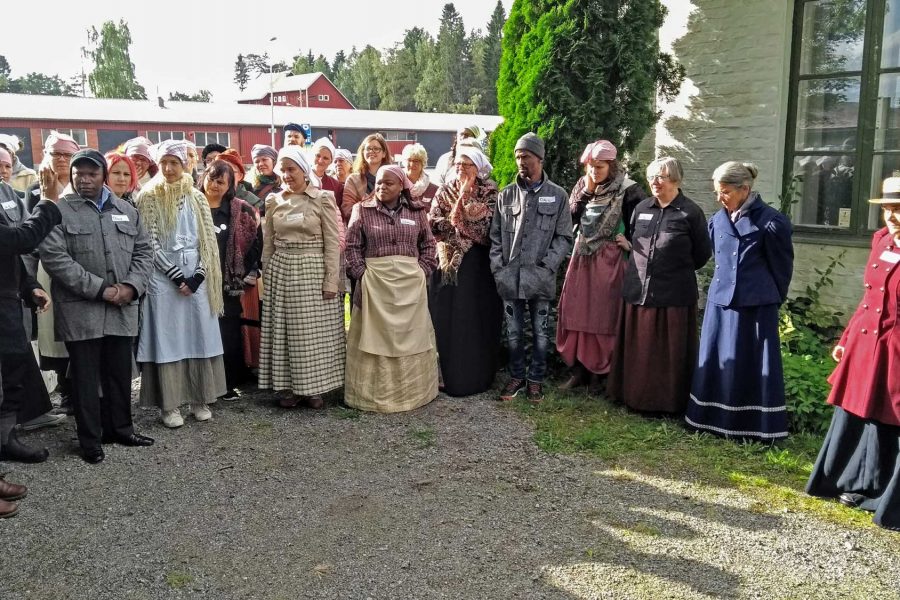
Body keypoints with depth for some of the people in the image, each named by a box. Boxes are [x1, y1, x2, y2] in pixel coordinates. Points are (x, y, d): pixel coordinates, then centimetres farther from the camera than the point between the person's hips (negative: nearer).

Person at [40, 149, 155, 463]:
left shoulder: (127, 210, 13)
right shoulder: (59, 211, -2)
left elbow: (143, 251, 10)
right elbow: (54, 257, -12)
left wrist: (131, 286, -8)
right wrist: (99, 289, -16)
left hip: (122, 308, 4)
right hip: (81, 310, -4)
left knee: (120, 373, 13)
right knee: (86, 377, 5)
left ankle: (120, 428, 29)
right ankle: (90, 440, 16)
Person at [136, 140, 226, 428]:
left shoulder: (196, 197, 7)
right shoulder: (148, 197, 0)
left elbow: (208, 239, 4)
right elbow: (150, 243, -6)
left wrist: (198, 276, -8)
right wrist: (176, 275, -12)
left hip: (195, 276, 3)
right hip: (163, 276, -2)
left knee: (199, 336, 6)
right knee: (168, 339, 1)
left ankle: (200, 399, 16)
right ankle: (170, 404, 8)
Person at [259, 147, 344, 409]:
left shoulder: (323, 198, -4)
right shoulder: (274, 201, 7)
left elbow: (332, 243, -6)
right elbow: (268, 243, 12)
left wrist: (331, 281, -11)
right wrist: (266, 276, 8)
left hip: (313, 270, -3)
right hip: (281, 270, 3)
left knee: (315, 330, 1)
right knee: (285, 330, 6)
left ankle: (314, 387, 13)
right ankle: (291, 386, 17)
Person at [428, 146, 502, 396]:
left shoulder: (489, 192, 2)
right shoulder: (444, 192, 10)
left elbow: (485, 224, -13)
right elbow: (433, 224, -1)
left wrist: (465, 195, -11)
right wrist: (461, 223, -13)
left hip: (478, 264, -2)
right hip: (448, 263, 2)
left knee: (477, 319, 2)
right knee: (447, 318, 2)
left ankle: (477, 376, 14)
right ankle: (449, 375, 12)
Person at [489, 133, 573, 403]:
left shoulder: (557, 195, 1)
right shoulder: (506, 195, 6)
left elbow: (564, 237, 1)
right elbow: (495, 235, 8)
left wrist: (547, 264, -10)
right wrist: (497, 267, -2)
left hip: (540, 278, -1)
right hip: (509, 277, 2)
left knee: (541, 332, 8)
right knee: (513, 332, 10)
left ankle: (536, 379, 23)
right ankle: (516, 376, 26)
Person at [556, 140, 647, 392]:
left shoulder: (627, 191, -9)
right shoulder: (582, 186, 7)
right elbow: (569, 219, -2)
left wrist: (628, 241, -11)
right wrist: (585, 192, -9)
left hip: (609, 261, -5)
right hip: (582, 258, 5)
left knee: (602, 317, 0)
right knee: (575, 314, 4)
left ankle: (598, 373, 11)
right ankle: (579, 369, 15)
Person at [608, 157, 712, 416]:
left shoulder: (690, 212, -4)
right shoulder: (641, 208, 9)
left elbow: (702, 254, 1)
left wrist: (677, 268, 8)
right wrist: (641, 265, 13)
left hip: (674, 295, -4)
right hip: (638, 291, 5)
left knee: (670, 352, 3)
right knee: (637, 350, 11)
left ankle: (669, 402, 16)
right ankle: (636, 396, 23)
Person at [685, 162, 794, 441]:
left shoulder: (771, 222, -10)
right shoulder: (717, 221, 6)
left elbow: (782, 267, -2)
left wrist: (771, 300, 7)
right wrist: (724, 287, 17)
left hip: (756, 306, -5)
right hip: (720, 302, 5)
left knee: (755, 366, 2)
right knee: (715, 362, 9)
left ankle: (758, 427, 13)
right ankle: (714, 419, 22)